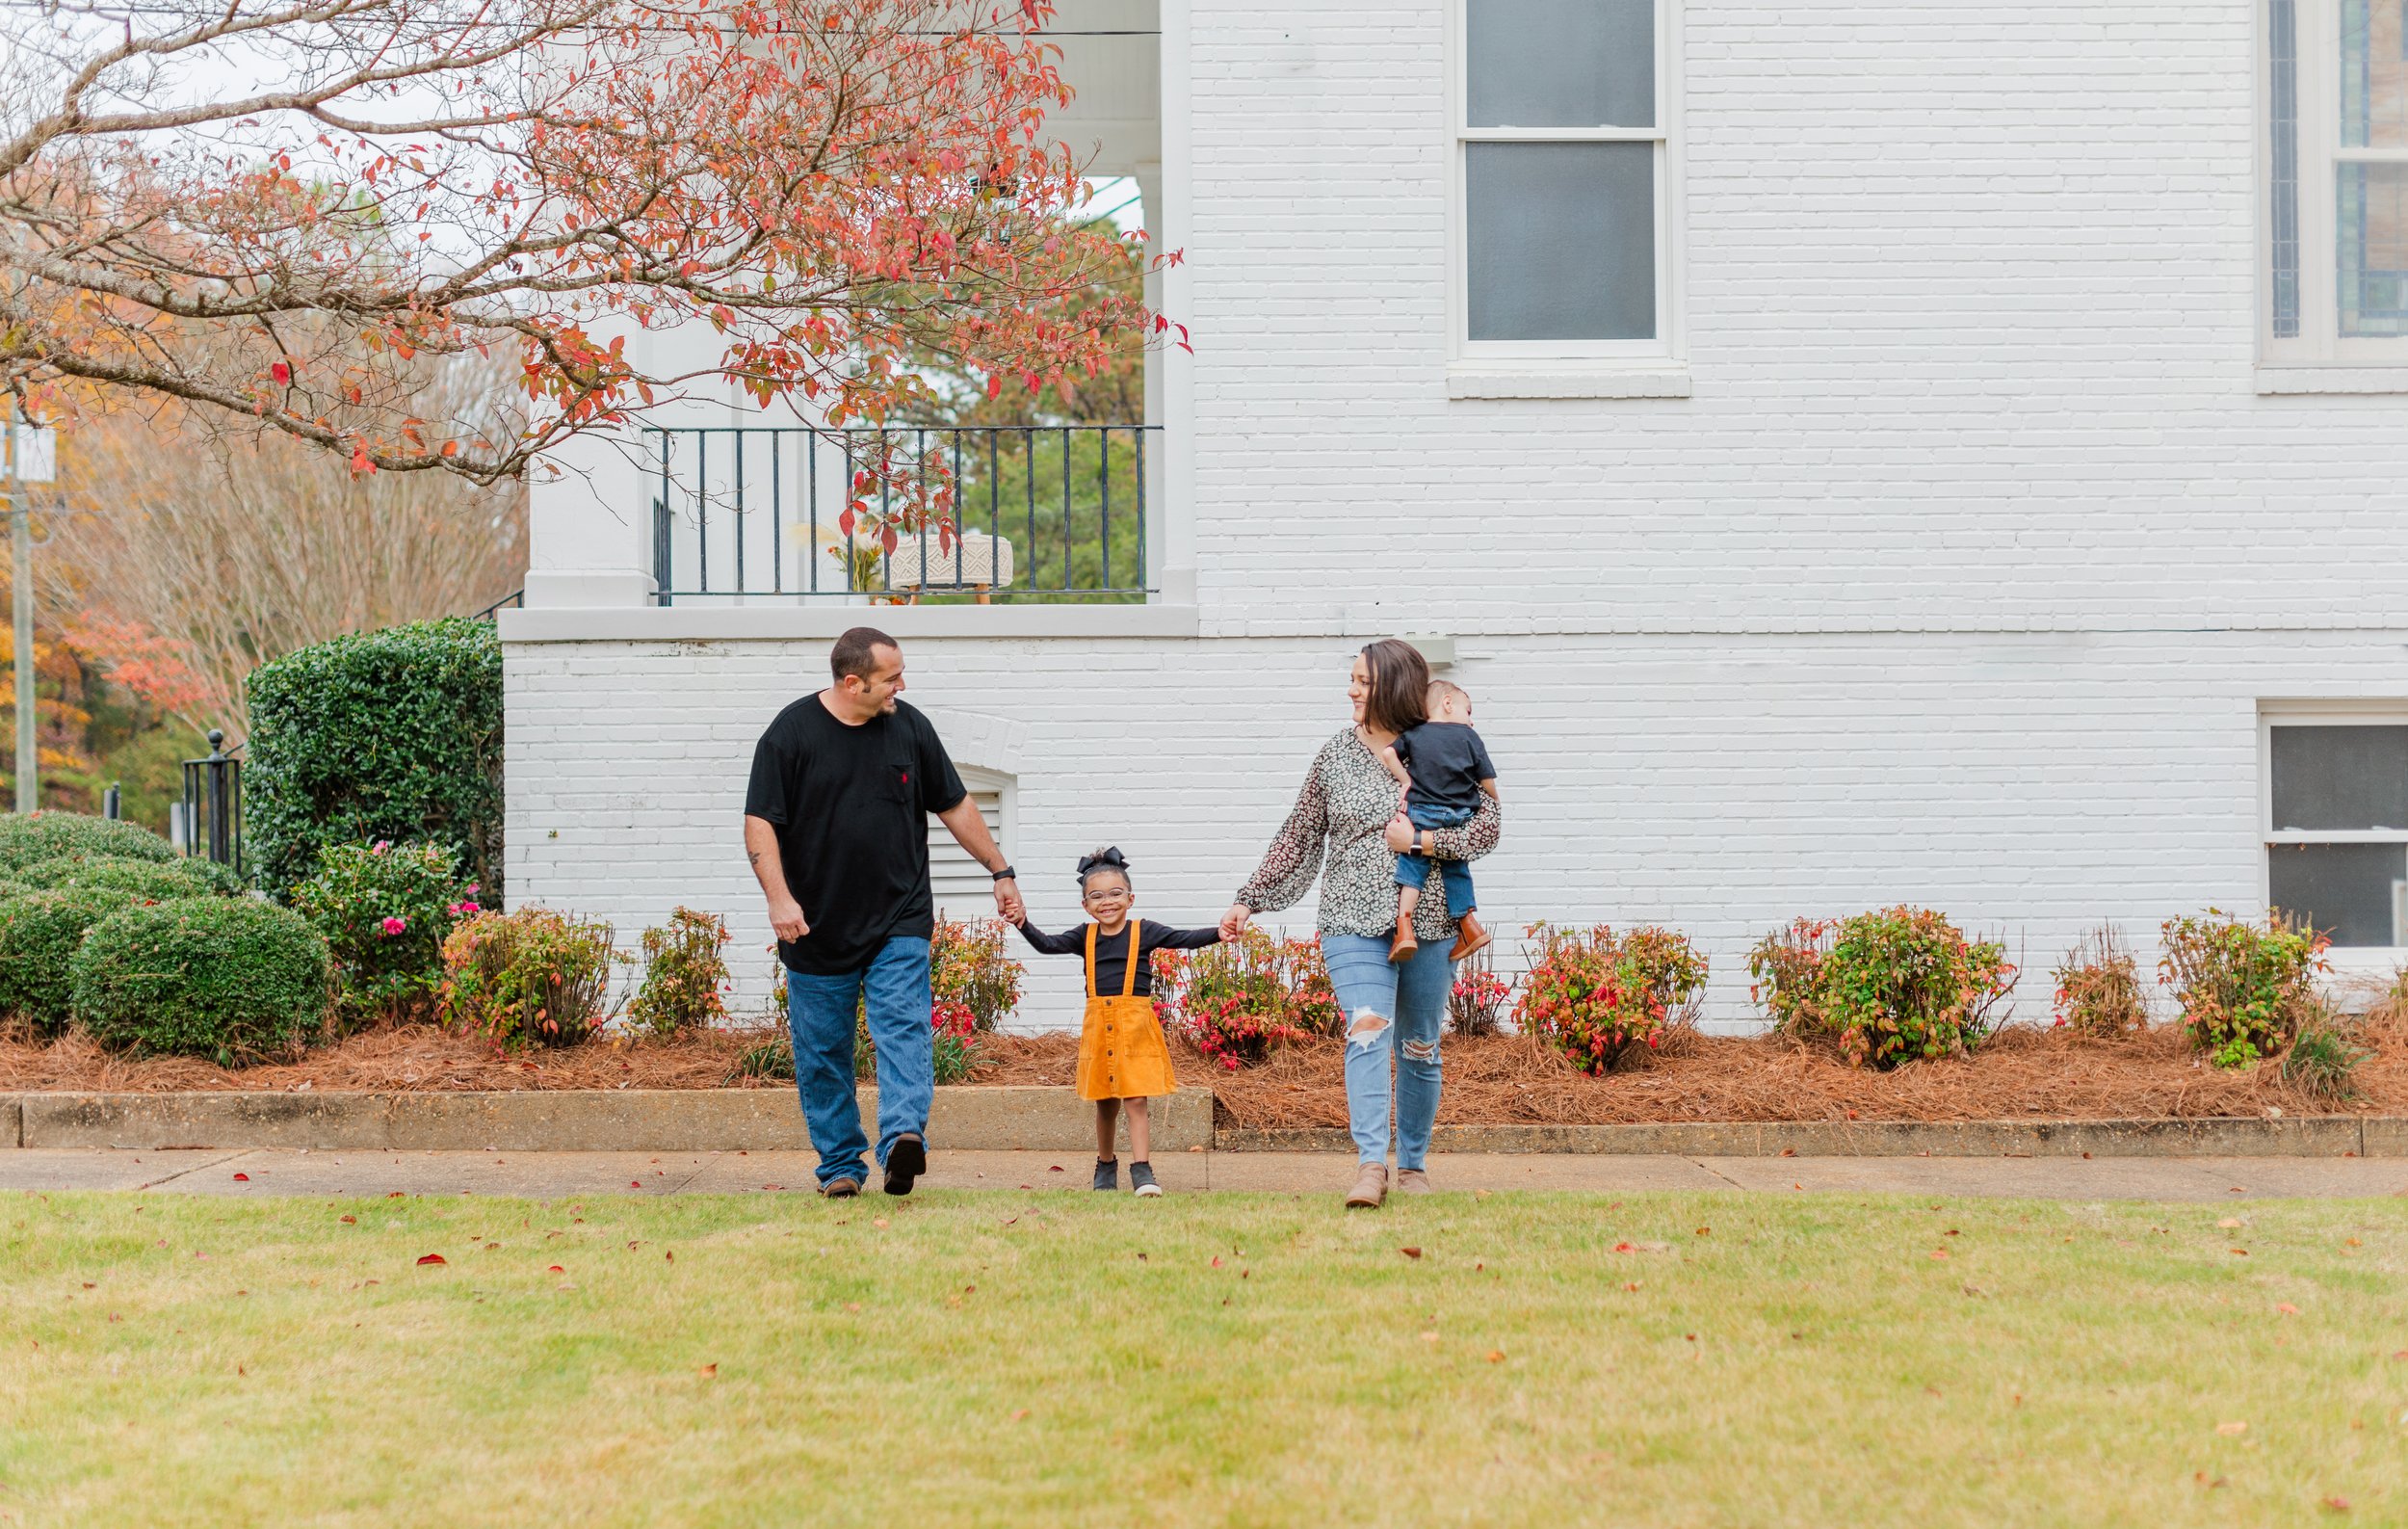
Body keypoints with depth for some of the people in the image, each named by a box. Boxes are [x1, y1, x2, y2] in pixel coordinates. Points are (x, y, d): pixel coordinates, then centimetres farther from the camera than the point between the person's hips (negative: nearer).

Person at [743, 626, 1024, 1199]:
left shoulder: (909, 727, 4)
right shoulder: (791, 733, -5)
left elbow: (955, 806, 15)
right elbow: (760, 823, -6)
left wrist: (1001, 871, 18)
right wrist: (779, 897, -19)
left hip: (900, 923, 1)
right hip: (817, 931, -1)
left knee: (904, 1027, -17)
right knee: (823, 1054, 6)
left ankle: (904, 1136, -28)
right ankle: (840, 1166, 17)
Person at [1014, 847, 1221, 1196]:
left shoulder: (1144, 932, -2)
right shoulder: (1086, 937, 5)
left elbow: (1184, 939, -12)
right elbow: (1048, 944, -5)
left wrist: (1218, 933, -29)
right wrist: (1022, 923, -23)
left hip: (1135, 1024, -3)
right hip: (1098, 1025, 3)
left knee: (1136, 1101, -9)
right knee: (1105, 1105, 14)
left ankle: (1142, 1170, -10)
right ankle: (1105, 1165, 31)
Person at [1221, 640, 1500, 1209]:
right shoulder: (1335, 756, 7)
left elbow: (1489, 822, -3)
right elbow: (1298, 836, 13)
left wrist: (1421, 839, -14)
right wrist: (1251, 899, 10)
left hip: (1428, 922, 0)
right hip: (1353, 920, 0)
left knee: (1419, 1048, 9)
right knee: (1367, 1032, -19)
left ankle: (1413, 1163, 24)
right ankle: (1370, 1166, -26)